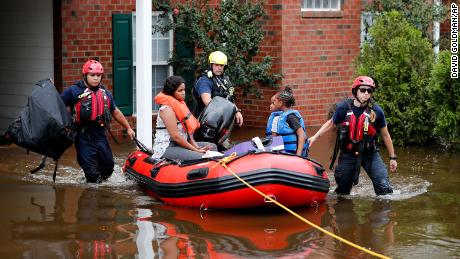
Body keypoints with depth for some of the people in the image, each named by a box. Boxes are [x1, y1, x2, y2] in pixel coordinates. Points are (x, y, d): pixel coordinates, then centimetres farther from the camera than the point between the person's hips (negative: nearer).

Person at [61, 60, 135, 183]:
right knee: (93, 174, -8)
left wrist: (128, 128, 31)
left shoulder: (106, 94, 15)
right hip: (83, 137, -5)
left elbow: (115, 112, 27)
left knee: (108, 168, 9)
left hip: (100, 136, 6)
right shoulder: (74, 91, -2)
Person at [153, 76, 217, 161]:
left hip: (181, 144, 10)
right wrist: (196, 150, -15)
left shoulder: (179, 104, 15)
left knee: (212, 147, 7)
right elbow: (175, 136, -19)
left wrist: (197, 147, -1)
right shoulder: (167, 109, -15)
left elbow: (188, 131, 13)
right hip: (166, 148, -10)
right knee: (199, 157, -27)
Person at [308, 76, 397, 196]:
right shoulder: (343, 108, -7)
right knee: (343, 190, 13)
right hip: (348, 154, 1)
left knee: (384, 187, -15)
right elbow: (331, 123, 13)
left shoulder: (376, 111, -9)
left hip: (370, 154, -1)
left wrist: (392, 157, 7)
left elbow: (385, 135, 2)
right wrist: (315, 137, 4)